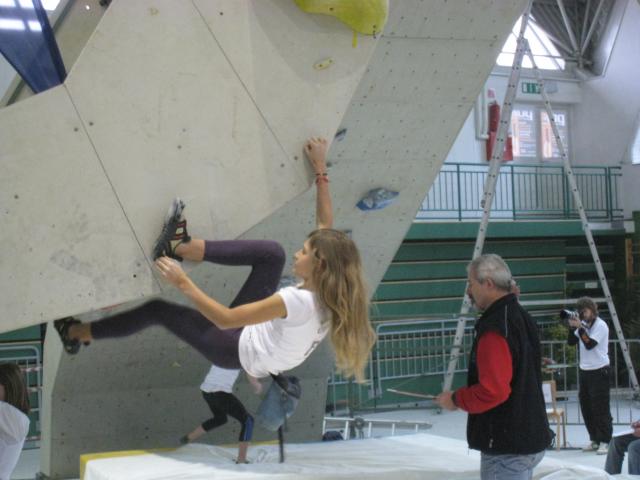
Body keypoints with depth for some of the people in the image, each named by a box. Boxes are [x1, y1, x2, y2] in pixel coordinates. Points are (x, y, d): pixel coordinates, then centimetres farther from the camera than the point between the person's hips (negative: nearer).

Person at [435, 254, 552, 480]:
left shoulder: (494, 328, -20)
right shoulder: (522, 319, 11)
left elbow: (492, 390, -27)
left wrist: (456, 399, -10)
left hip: (506, 447, -10)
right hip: (529, 439, 10)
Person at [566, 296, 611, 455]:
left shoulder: (600, 325, -11)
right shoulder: (583, 324, 11)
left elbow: (590, 344, -21)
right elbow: (571, 342, 7)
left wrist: (579, 327, -25)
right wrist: (572, 327, -7)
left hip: (599, 371, -8)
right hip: (584, 370, 8)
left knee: (601, 408, -6)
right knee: (586, 407, 9)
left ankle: (604, 441, -1)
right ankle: (594, 440, 17)